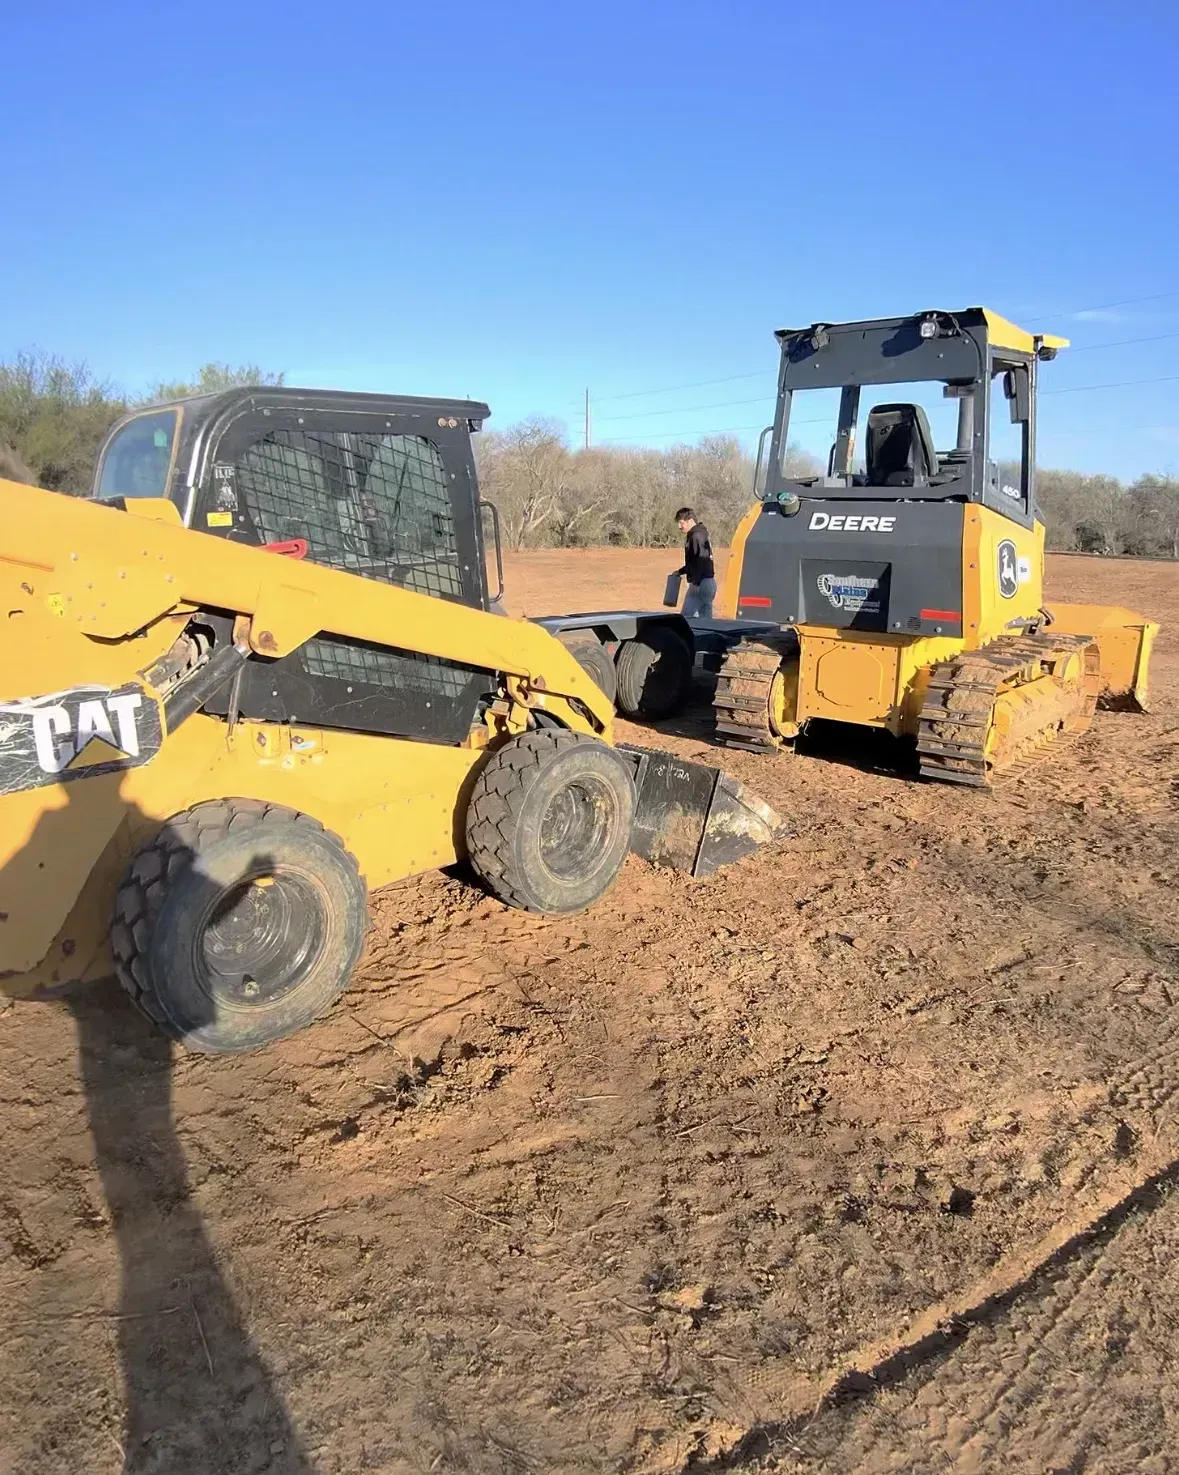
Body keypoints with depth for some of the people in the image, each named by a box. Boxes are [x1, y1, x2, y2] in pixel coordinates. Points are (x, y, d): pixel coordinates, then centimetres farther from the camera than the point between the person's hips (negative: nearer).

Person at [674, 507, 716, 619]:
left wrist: (695, 583, -25)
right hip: (709, 583, 10)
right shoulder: (702, 534, 19)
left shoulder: (697, 536, -13)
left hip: (701, 583, -10)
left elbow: (701, 561, -22)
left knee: (687, 616, -9)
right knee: (706, 617, 10)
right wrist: (680, 571, 29)